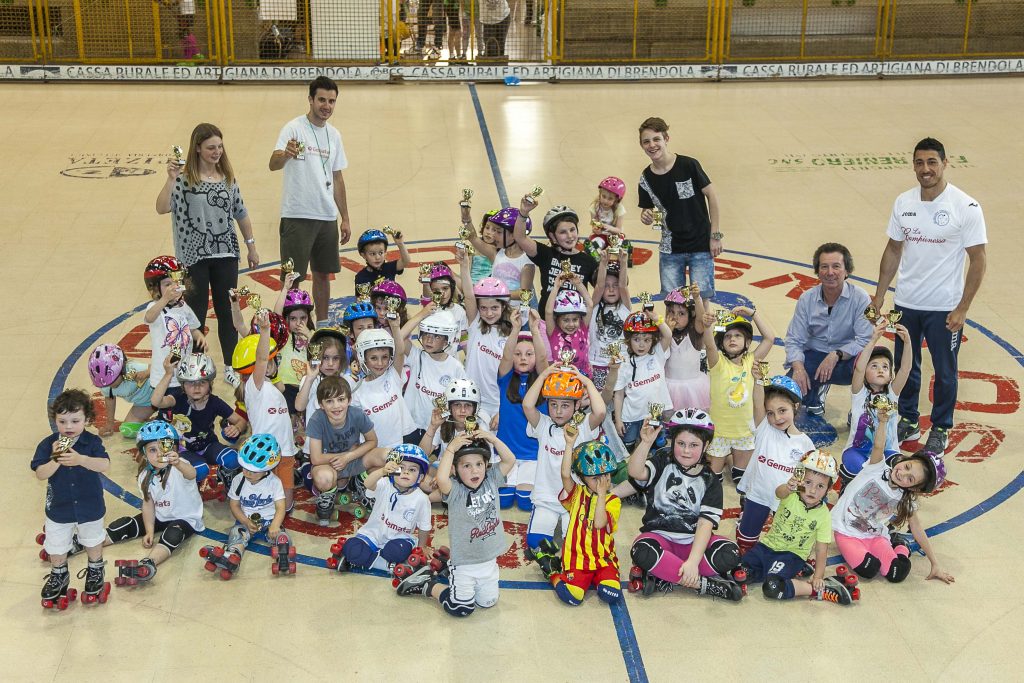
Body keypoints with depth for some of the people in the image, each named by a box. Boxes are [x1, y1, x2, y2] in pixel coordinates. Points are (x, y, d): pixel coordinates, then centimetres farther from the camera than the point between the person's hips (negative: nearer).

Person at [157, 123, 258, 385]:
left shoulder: (228, 176, 4)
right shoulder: (184, 178, -10)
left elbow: (240, 213, 12)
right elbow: (162, 208, -22)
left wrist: (251, 246, 15)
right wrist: (171, 178, -32)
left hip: (225, 253, 4)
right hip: (194, 256, -4)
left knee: (227, 310, 10)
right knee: (196, 312, 6)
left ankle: (230, 365, 23)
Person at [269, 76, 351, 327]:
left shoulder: (333, 135, 12)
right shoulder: (294, 128, -8)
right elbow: (273, 164, -23)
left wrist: (345, 219, 15)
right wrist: (286, 154, -46)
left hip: (327, 217, 6)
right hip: (297, 216, -6)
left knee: (323, 273, 14)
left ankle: (322, 324, 26)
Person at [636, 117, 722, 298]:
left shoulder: (688, 165, -12)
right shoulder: (646, 178, -1)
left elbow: (712, 196, -5)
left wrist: (715, 235, -5)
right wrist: (645, 217, -15)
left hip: (701, 247, -3)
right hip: (670, 250, 3)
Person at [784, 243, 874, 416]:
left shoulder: (860, 298, -12)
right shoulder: (806, 299, -3)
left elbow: (865, 340, -19)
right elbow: (794, 341, -4)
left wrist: (836, 355, -32)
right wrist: (798, 368, -22)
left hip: (847, 358, -3)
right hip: (814, 355, 3)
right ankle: (816, 390, 17)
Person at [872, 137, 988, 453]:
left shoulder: (966, 207, -13)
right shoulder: (903, 202, 1)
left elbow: (978, 260, -11)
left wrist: (962, 309, -15)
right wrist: (879, 295, 8)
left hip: (944, 308, -4)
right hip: (906, 303, 4)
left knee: (944, 372, 10)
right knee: (905, 367, 16)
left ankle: (941, 429, 28)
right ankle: (908, 422, 34)